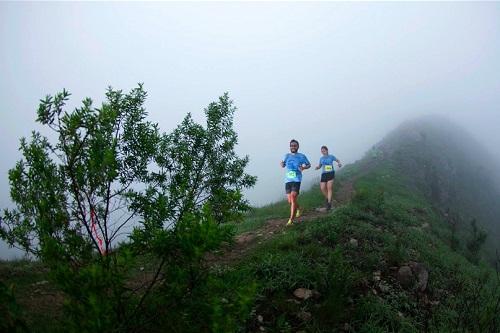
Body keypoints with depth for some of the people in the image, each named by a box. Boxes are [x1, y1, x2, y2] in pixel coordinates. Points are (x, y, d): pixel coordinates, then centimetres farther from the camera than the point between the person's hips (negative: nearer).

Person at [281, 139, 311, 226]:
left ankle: (291, 220, -16)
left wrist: (304, 167, -8)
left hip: (296, 180, -4)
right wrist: (282, 164, -3)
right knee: (290, 201, 7)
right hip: (288, 180, 4)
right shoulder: (287, 156, 11)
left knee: (293, 198, -17)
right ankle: (298, 209, 41)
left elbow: (309, 165, 14)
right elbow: (283, 165, 21)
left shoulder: (302, 156, 4)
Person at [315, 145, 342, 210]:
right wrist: (317, 167, -3)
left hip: (331, 173, -3)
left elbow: (338, 160, 15)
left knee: (329, 188, -11)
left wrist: (339, 164, -7)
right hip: (324, 174, 3)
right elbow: (319, 166, 20)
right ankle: (327, 198, 21)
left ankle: (329, 203, -7)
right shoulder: (321, 158, 13)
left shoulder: (331, 157, 4)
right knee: (322, 188, -7)